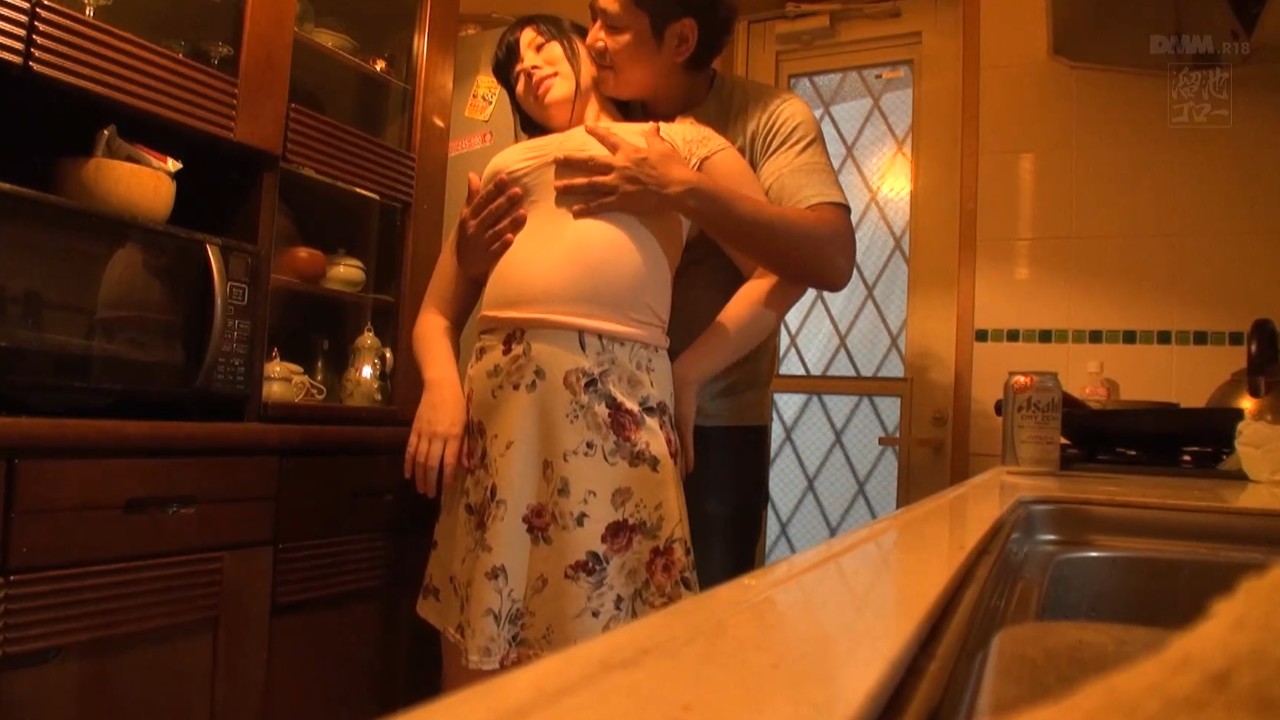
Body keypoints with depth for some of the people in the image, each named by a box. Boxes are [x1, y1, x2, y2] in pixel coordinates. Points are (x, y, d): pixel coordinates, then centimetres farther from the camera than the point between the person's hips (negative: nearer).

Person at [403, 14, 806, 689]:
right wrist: (440, 383, 0)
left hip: (612, 401, -3)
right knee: (475, 661, 8)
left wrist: (686, 376, -2)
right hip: (493, 403, 4)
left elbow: (785, 268, 6)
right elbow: (437, 312, 21)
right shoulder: (505, 164, 26)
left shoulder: (676, 140, 16)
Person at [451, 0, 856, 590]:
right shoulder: (594, 132, 4)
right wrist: (474, 257, -17)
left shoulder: (768, 117, -7)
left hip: (714, 420, -3)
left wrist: (681, 190, -28)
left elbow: (833, 259, -21)